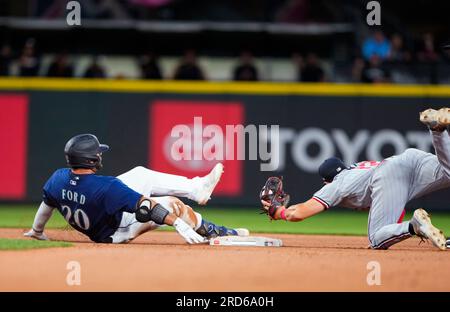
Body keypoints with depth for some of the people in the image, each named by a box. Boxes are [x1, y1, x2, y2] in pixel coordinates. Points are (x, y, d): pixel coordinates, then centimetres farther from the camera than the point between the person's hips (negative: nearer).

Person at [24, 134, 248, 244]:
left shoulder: (58, 178, -19)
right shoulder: (106, 186, -39)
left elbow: (47, 204, 1)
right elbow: (147, 207, -38)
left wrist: (36, 232, 20)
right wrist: (179, 224, -36)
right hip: (117, 231, -8)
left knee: (141, 174, 11)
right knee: (173, 204, -5)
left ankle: (196, 188, 25)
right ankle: (220, 234, 15)